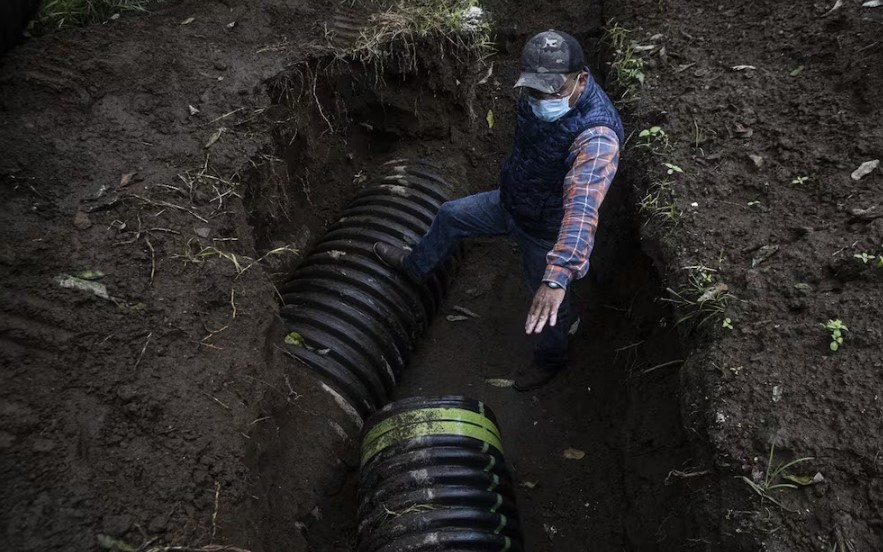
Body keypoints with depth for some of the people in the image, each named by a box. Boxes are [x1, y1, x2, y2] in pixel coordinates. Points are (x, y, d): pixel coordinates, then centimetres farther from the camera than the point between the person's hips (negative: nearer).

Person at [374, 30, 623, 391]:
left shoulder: (596, 137, -41)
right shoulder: (537, 97, -16)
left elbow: (581, 211, -54)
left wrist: (557, 277, -65)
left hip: (547, 231, -7)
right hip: (511, 202, 8)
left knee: (551, 305, 15)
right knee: (451, 216, 22)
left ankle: (550, 360, 48)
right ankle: (415, 267, 53)